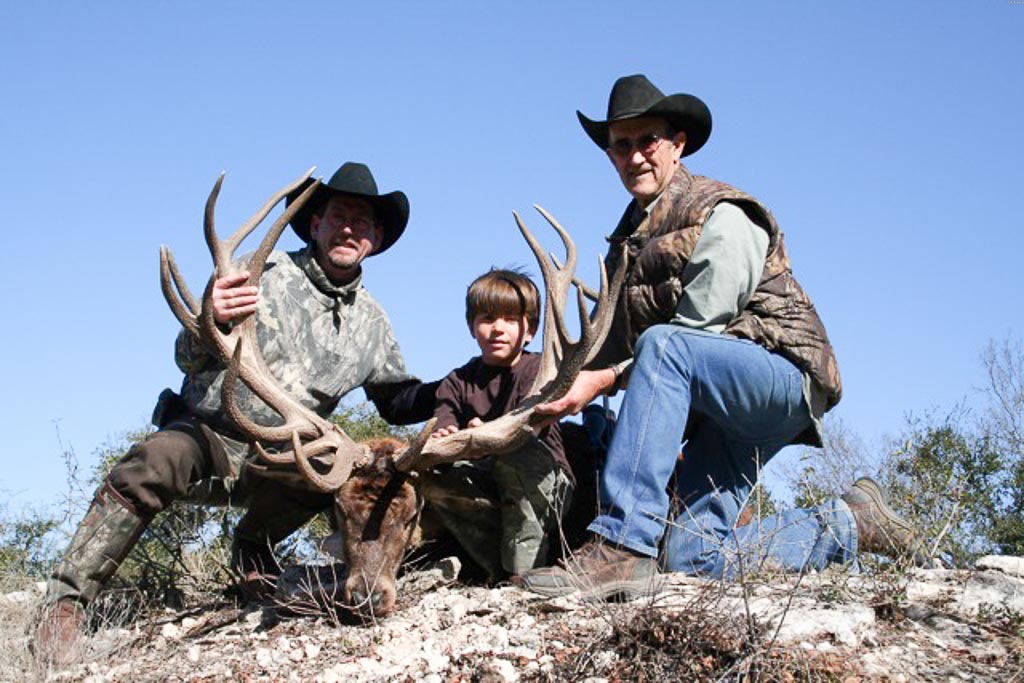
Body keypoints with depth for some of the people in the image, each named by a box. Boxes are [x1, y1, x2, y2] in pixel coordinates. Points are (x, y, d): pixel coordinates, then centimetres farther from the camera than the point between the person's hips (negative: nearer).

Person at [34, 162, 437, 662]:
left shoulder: (371, 321, 10)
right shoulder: (265, 274, -5)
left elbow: (400, 400, 18)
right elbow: (189, 360, -11)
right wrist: (209, 322, -35)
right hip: (208, 436, -3)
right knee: (155, 462, -36)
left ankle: (253, 545, 0)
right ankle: (67, 600, -25)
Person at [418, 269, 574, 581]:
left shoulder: (538, 370, -5)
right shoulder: (457, 382, 8)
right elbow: (441, 425, -11)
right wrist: (441, 442, -38)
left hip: (543, 486, -4)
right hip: (485, 487, 4)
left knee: (515, 452, -33)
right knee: (431, 480, -22)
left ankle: (526, 565, -24)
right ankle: (500, 566, -17)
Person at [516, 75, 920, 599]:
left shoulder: (720, 217, -8)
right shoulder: (630, 233, 18)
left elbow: (697, 330, -16)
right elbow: (607, 339, 14)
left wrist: (607, 379, -19)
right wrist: (570, 383, -5)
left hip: (783, 377, -7)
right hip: (719, 408, 8)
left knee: (663, 345, -36)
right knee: (691, 554, -12)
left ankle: (622, 547, -42)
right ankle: (845, 525, 12)